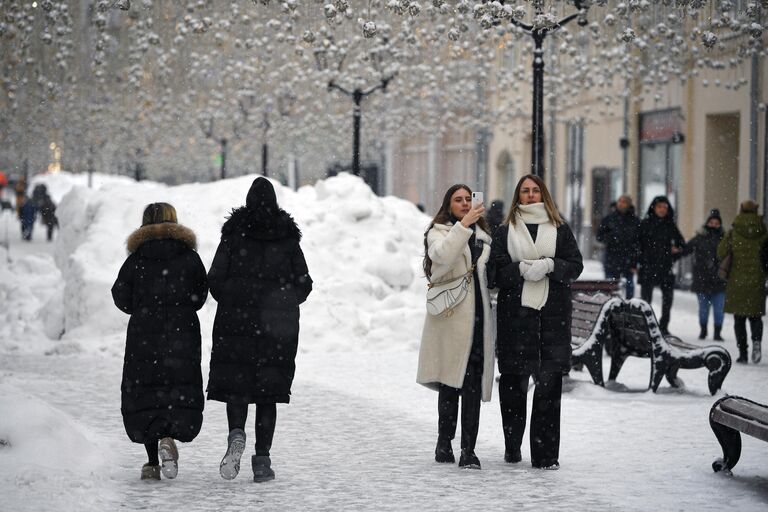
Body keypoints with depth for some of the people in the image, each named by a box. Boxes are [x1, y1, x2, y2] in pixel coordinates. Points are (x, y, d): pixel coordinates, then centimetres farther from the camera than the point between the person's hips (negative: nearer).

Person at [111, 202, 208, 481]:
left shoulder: (136, 259, -1)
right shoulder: (190, 257, 0)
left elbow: (122, 299, 0)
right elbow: (199, 297, 3)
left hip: (143, 335, 0)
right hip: (183, 334, 0)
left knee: (143, 395, 8)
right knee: (183, 393, 6)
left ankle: (152, 462, 2)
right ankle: (169, 437, -23)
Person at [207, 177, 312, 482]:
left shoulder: (234, 234, 0)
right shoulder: (289, 237, 4)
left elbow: (216, 280, -2)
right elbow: (303, 285, 4)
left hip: (236, 321, -1)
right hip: (278, 328, 1)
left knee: (235, 384, 6)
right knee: (268, 390, 5)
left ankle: (236, 434, -22)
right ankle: (262, 460, 1)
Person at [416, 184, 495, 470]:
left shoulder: (482, 235, 20)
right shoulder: (438, 232, 4)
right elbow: (442, 255, -19)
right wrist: (463, 225, -24)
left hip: (477, 317, 4)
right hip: (450, 316, -4)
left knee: (473, 384, -4)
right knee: (450, 383, -1)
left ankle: (468, 450, -7)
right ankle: (444, 443, 11)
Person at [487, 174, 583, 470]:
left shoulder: (560, 230, 13)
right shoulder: (506, 232, 12)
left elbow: (575, 265, 6)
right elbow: (495, 269, 3)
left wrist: (550, 266, -11)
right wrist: (522, 269, -13)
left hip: (553, 314, 0)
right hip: (515, 312, 0)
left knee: (549, 383, -5)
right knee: (513, 382, 1)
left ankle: (545, 454, -3)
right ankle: (512, 448, 17)